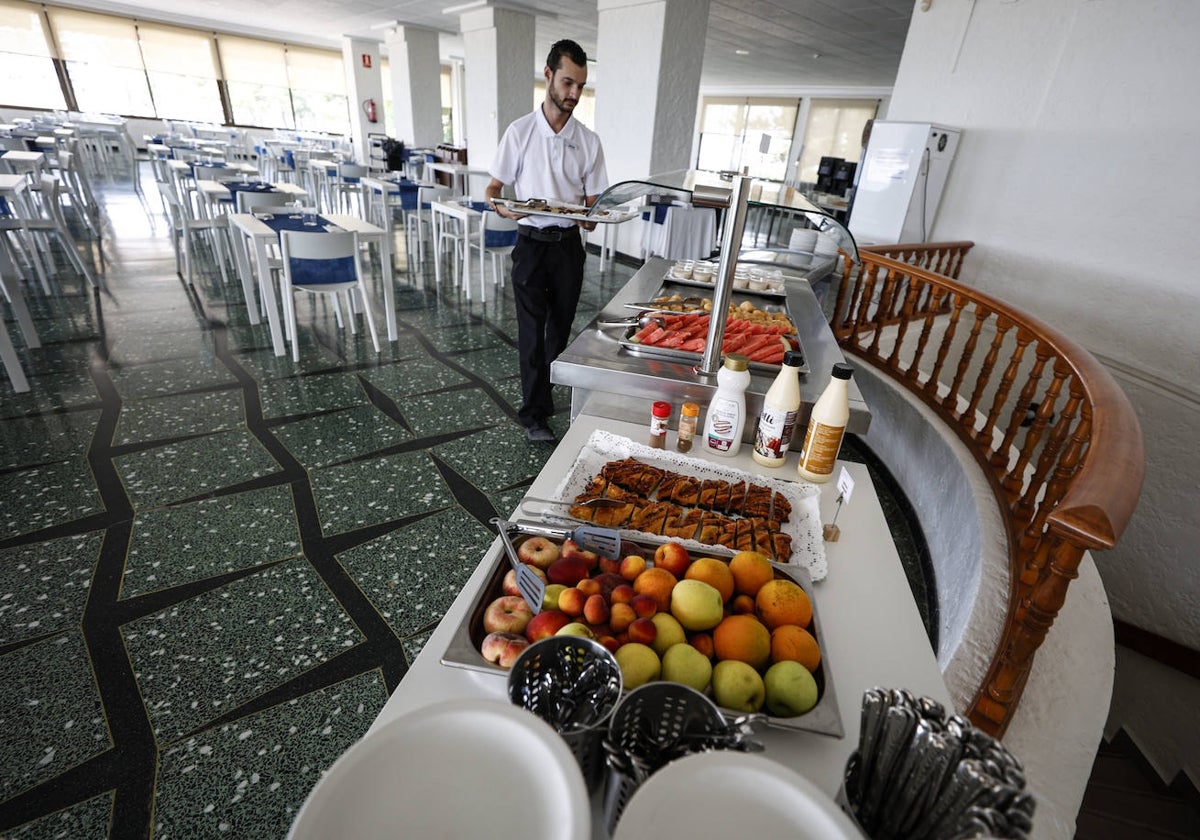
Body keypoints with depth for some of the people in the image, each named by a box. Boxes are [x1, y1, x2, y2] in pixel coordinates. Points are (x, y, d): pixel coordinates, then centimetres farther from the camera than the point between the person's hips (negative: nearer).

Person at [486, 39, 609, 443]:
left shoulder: (588, 140, 6)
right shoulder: (521, 131, -1)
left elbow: (592, 200, 7)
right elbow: (493, 187, 1)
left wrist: (590, 218, -17)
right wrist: (501, 207, -22)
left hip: (569, 243, 3)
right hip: (532, 243, -3)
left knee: (560, 326, 12)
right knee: (532, 330, -4)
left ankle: (546, 390, 33)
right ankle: (534, 414, 4)